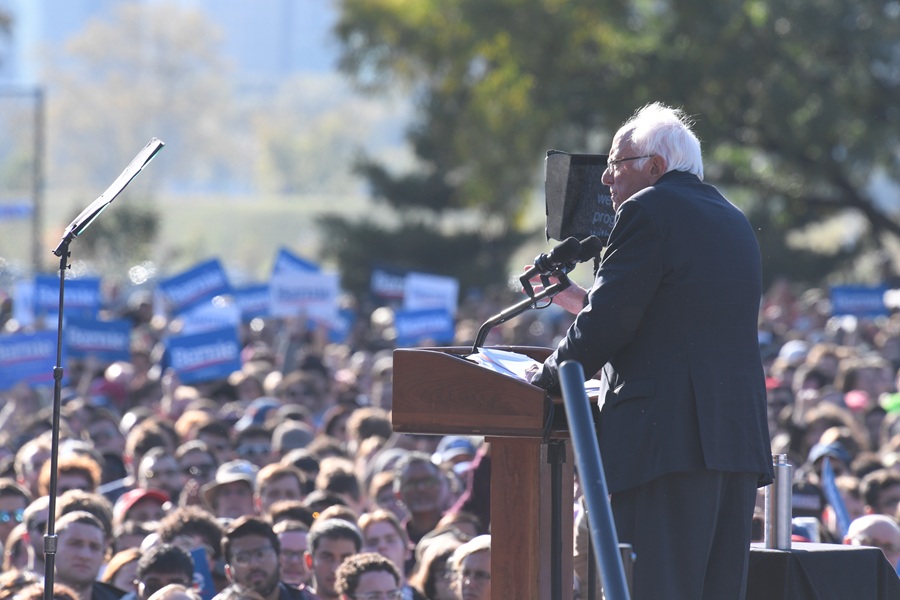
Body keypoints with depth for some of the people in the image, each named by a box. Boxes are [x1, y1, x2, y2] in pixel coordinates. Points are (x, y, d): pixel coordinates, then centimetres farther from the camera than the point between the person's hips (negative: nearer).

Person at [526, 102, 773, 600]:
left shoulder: (646, 211, -5)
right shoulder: (735, 222, 22)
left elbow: (605, 327, -10)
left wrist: (546, 377, 5)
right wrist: (586, 303, 31)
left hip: (668, 438, -8)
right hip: (740, 439, 8)